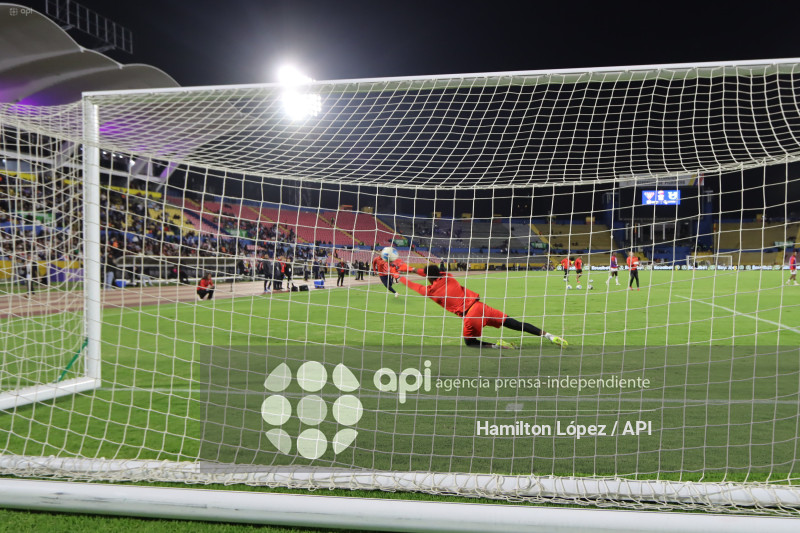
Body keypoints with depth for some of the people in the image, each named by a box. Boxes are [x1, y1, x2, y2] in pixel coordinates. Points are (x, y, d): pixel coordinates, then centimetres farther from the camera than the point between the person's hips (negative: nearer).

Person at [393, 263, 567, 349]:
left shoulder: (431, 291, 5)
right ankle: (548, 335, -8)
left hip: (469, 317, -4)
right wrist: (410, 269, 42)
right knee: (513, 323, 3)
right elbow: (433, 273, 36)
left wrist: (399, 276, 37)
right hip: (479, 306, 5)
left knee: (470, 343, 21)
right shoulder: (448, 277, 16)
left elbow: (413, 285, 22)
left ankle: (497, 345, -6)